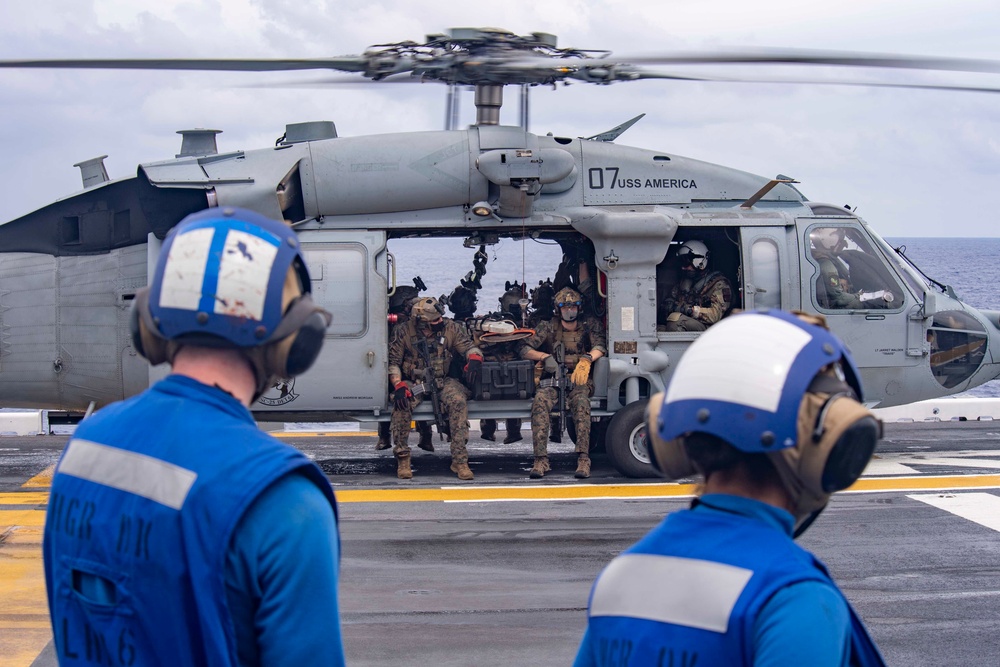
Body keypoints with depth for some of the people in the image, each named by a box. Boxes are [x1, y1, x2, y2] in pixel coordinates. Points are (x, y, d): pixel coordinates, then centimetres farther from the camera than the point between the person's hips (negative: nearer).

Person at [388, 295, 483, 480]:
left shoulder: (450, 328, -4)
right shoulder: (404, 333, -8)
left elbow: (469, 347, 0)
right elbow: (393, 362, -5)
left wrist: (474, 359, -25)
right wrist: (399, 386, -20)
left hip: (442, 382, 1)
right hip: (414, 382, -1)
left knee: (458, 401, -30)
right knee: (401, 404, -32)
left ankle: (459, 460, -27)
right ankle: (402, 459, -18)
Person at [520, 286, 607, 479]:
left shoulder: (589, 325, 11)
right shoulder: (548, 327, 11)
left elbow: (600, 346, -4)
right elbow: (525, 349, 7)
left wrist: (586, 360, -23)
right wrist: (545, 357, -11)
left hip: (579, 379, -1)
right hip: (553, 379, 1)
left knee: (581, 403, -36)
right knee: (540, 403, -31)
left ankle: (583, 459, -40)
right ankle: (541, 459, -34)